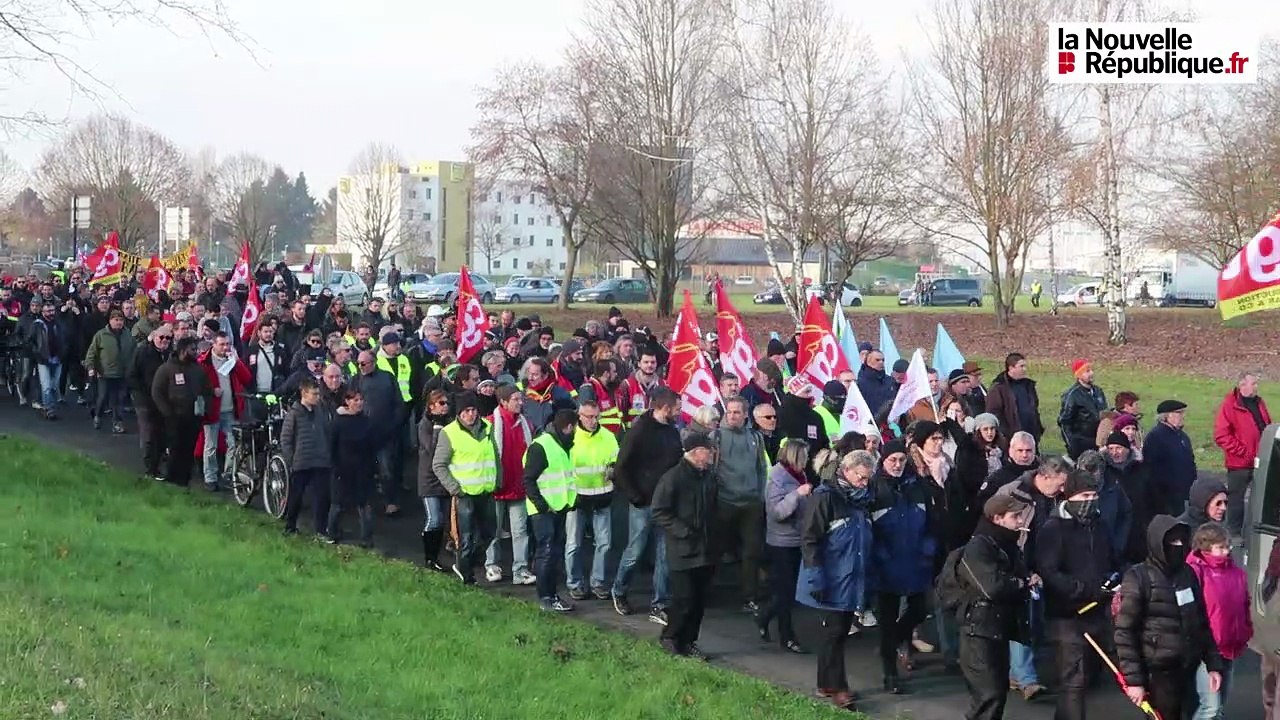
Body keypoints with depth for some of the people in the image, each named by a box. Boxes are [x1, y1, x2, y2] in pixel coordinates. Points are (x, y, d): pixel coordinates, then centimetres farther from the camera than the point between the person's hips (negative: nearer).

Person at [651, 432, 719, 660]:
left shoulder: (709, 477, 10)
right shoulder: (673, 478, -13)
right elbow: (659, 513, -13)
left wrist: (713, 540, 12)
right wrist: (684, 531, -18)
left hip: (705, 552, 7)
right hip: (683, 552, -7)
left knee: (699, 600, 9)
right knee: (684, 600, -5)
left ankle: (689, 641, 22)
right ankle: (670, 638, 16)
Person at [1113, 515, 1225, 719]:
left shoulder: (1187, 575, 9)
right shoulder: (1139, 578, -9)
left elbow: (1202, 623, 15)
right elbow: (1124, 633, -12)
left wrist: (1213, 664, 9)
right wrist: (1133, 679, -15)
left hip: (1186, 670, 6)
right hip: (1157, 673, -6)